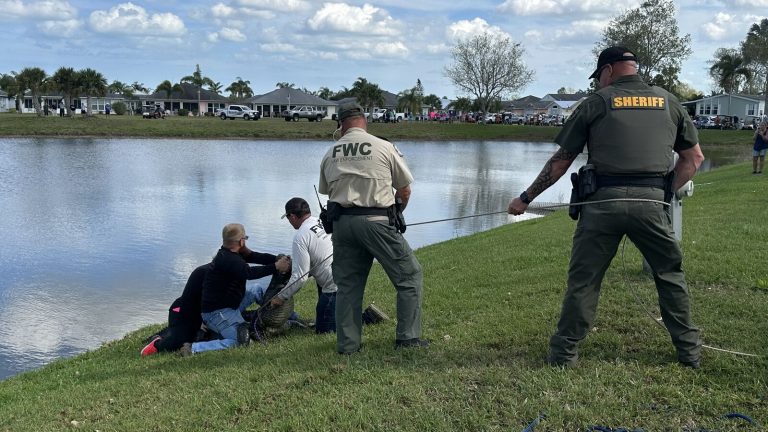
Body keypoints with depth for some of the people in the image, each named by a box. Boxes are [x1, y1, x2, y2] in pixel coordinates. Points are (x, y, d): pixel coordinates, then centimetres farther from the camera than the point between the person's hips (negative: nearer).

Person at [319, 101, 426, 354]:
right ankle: (408, 337, 6)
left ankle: (347, 344, 15)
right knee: (409, 274, 8)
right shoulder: (384, 147, 1)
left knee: (347, 284, 13)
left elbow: (326, 192, 14)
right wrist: (395, 214, 23)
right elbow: (405, 191, 6)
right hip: (375, 220, -4)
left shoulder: (330, 154, 11)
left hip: (341, 222, 4)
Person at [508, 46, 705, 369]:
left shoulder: (596, 103, 5)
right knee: (670, 275, 18)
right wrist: (667, 192, 16)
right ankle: (689, 350, 23)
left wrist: (526, 198, 12)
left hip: (603, 200, -2)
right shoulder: (668, 102, 14)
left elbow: (560, 161, 5)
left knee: (583, 278, 7)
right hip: (651, 201, 2)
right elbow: (694, 157, 15)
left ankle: (564, 352, 12)